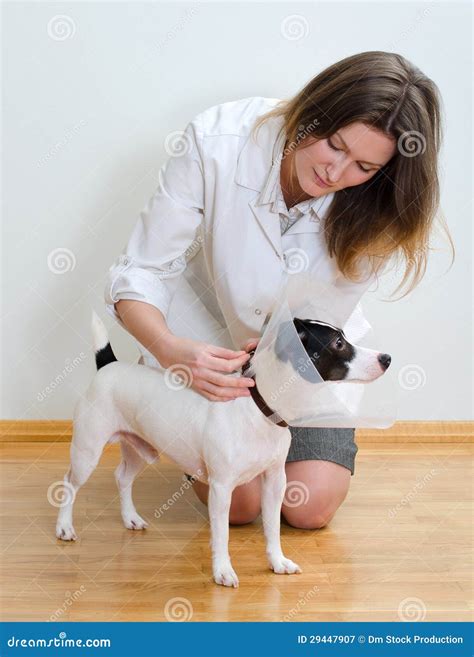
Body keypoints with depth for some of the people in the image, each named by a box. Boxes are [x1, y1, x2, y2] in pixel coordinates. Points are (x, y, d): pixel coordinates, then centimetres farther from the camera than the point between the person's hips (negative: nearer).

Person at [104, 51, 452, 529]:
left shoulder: (372, 207, -23)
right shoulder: (215, 142, -31)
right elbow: (138, 274, -27)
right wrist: (170, 350, -46)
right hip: (206, 341, -2)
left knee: (311, 508, -4)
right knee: (238, 504, -7)